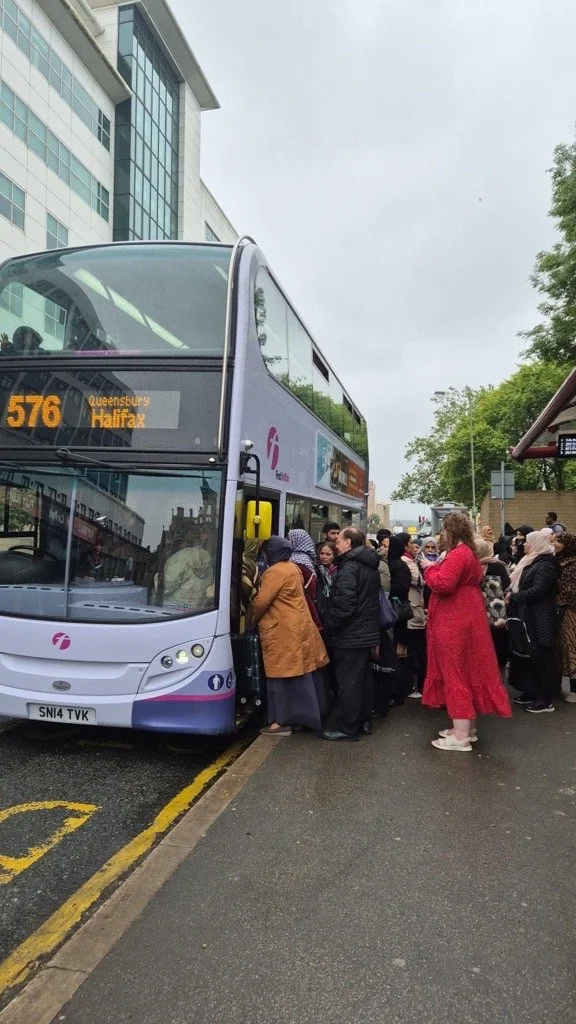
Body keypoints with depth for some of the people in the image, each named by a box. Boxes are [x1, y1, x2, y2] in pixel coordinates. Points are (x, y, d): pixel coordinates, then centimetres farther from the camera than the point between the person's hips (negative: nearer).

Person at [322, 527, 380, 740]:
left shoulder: (349, 567, -18)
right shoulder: (371, 567, 13)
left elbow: (344, 603, -24)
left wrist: (330, 626, -14)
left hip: (350, 634, -9)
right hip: (368, 632, 10)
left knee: (348, 681, -2)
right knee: (363, 677, 17)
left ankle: (347, 727, 6)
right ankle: (364, 720, 27)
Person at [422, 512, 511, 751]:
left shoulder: (457, 555, -19)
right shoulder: (469, 553, 13)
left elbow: (441, 584, -27)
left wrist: (430, 568, -11)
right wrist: (438, 566, 7)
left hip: (454, 624, -10)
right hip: (465, 620, 10)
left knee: (455, 675, -4)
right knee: (467, 673, 15)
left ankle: (461, 736, 3)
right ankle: (467, 727, 25)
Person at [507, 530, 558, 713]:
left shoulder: (545, 564, -16)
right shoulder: (532, 561, 16)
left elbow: (537, 591, -24)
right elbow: (521, 585, 20)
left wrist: (513, 597, -16)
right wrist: (511, 594, 0)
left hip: (539, 620, -10)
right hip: (528, 618, 10)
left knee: (540, 658, -3)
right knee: (527, 656, 13)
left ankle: (545, 699, 5)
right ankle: (531, 692, 23)